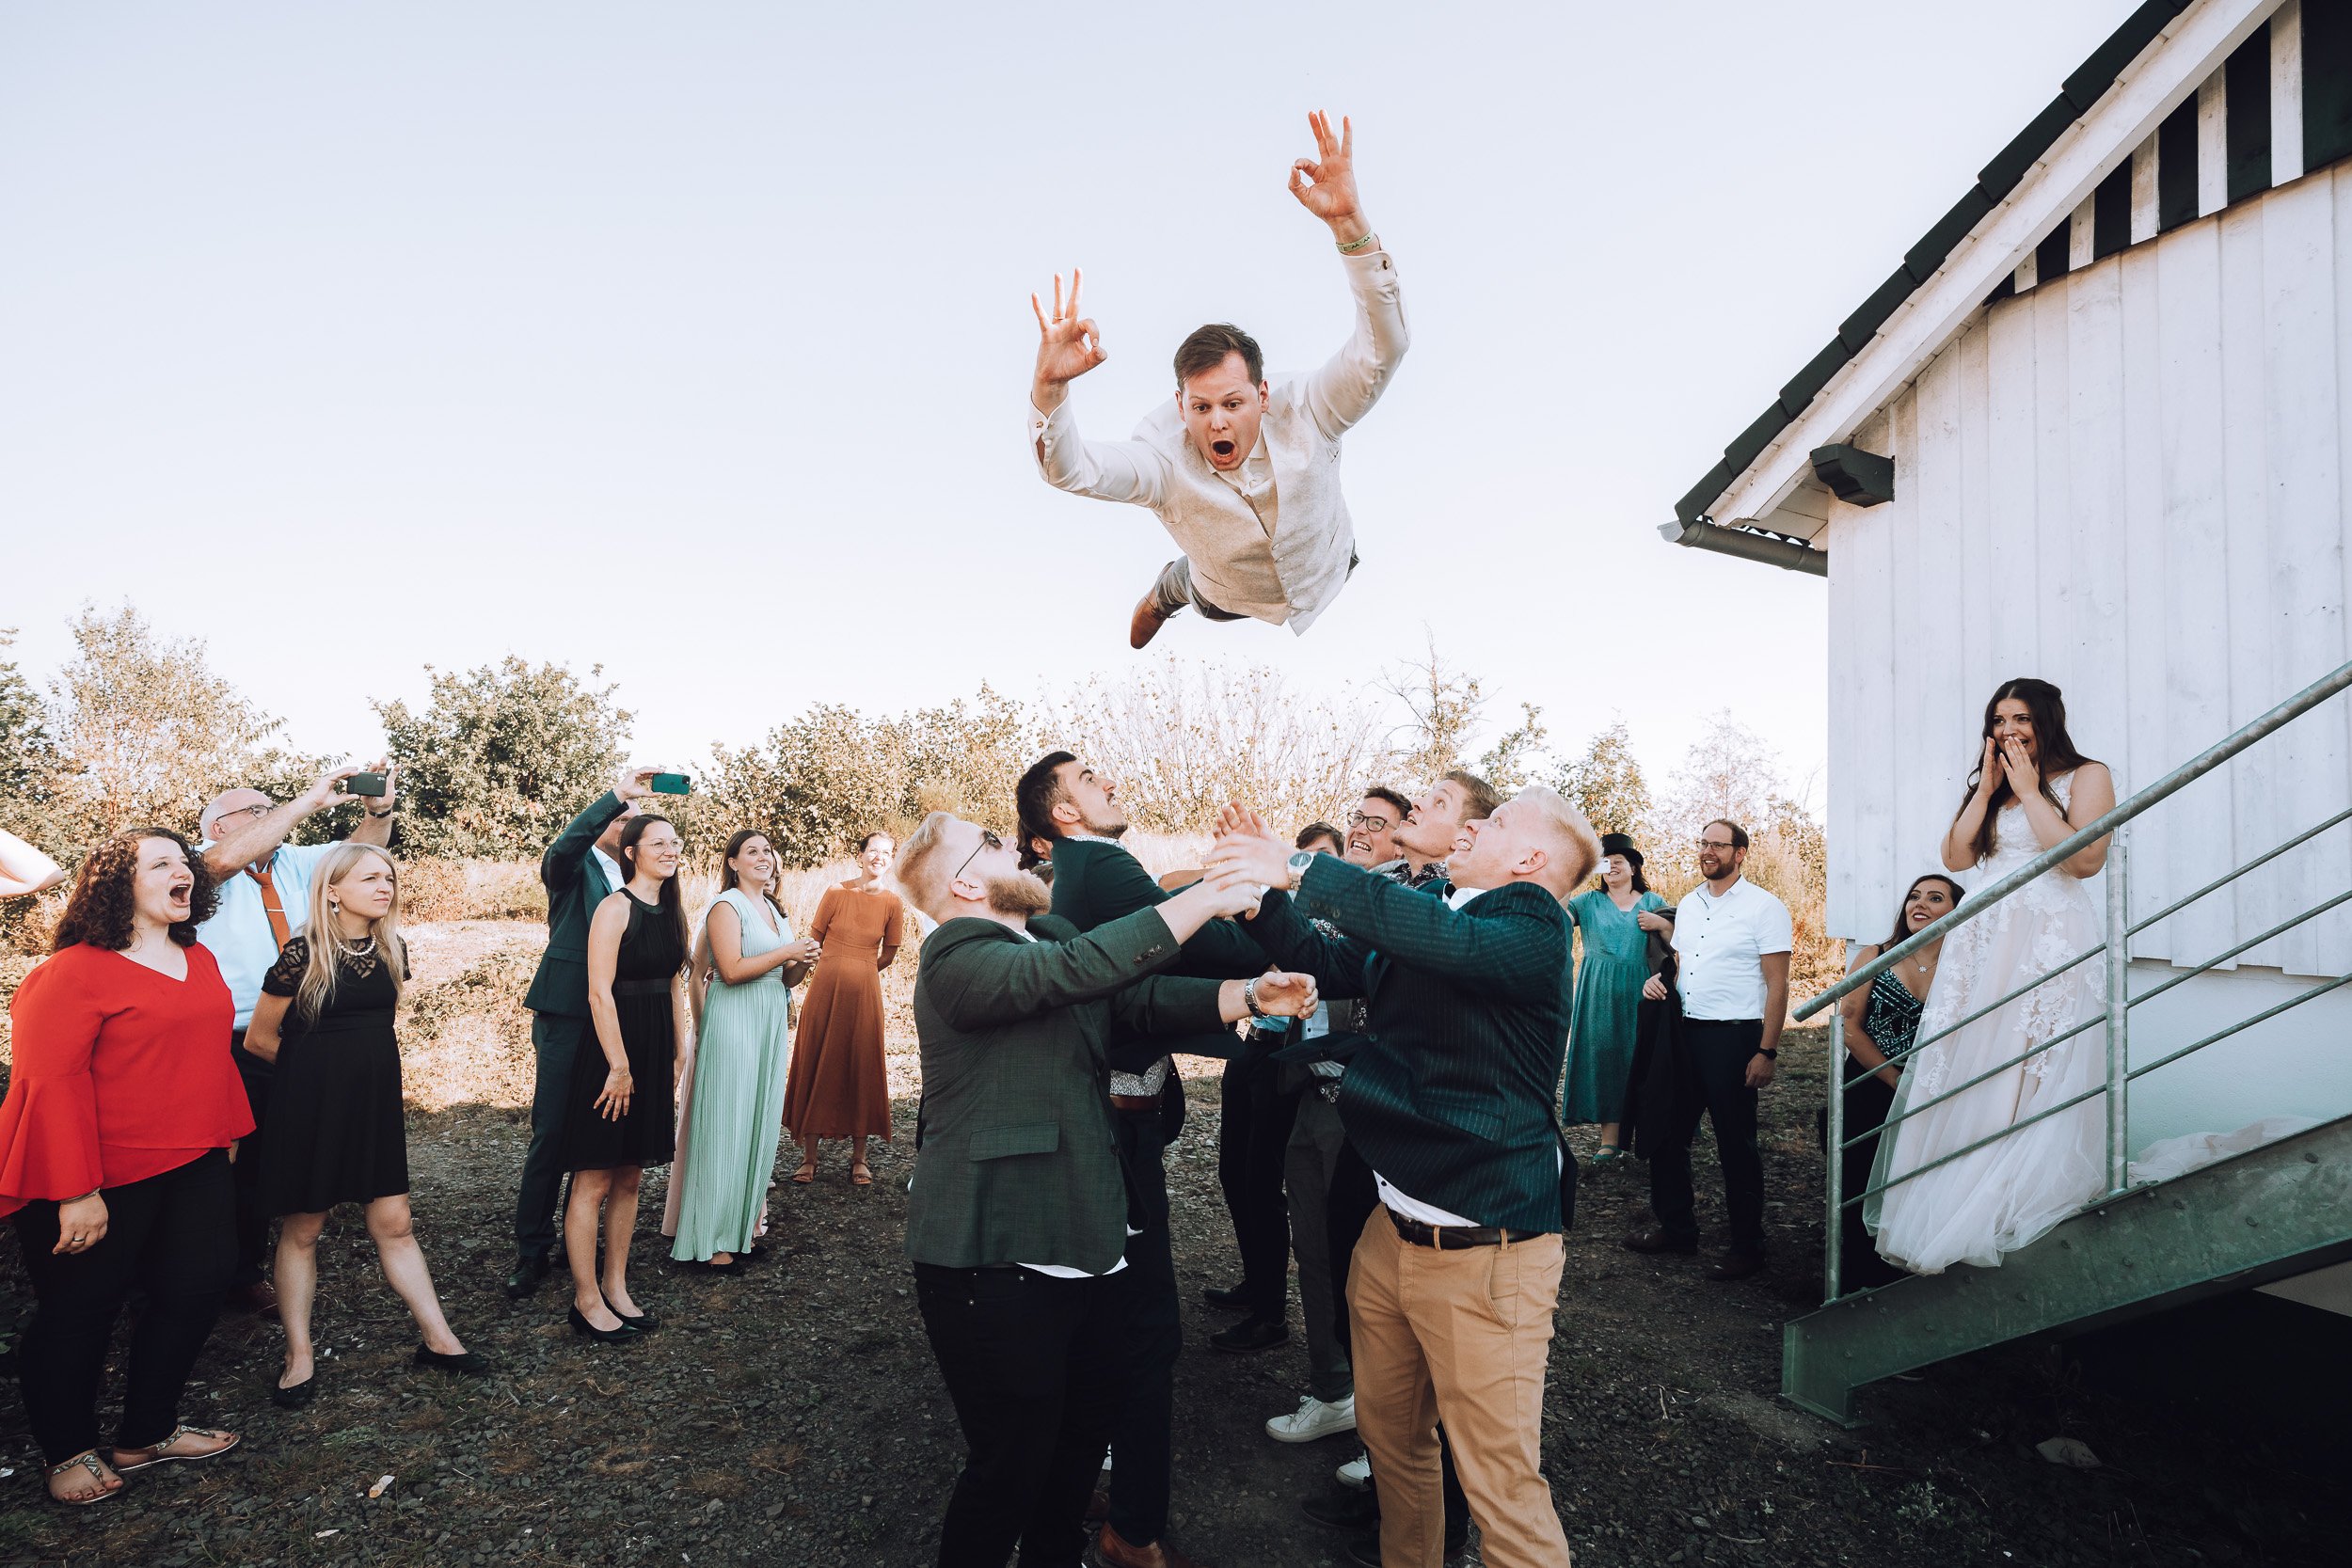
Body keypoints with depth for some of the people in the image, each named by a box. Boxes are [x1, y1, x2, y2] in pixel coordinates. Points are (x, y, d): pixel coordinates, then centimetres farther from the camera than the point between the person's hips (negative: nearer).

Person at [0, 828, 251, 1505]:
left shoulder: (199, 960, 8)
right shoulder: (73, 971, -16)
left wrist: (226, 1133, 15)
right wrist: (76, 1193, -21)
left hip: (195, 1169, 8)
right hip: (104, 1182, -7)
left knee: (192, 1294, 13)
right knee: (79, 1314, 10)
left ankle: (146, 1434, 32)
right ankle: (69, 1450, 31)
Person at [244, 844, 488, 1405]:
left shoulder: (391, 949, 3)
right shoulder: (302, 953, -14)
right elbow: (259, 1039, -5)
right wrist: (320, 1069, 6)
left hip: (375, 1101, 4)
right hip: (312, 1105, -4)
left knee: (394, 1223, 7)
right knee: (302, 1229, 8)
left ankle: (438, 1339, 12)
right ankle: (300, 1357, 21)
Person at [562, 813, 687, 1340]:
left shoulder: (670, 912, 11)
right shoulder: (616, 907, -12)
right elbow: (600, 992, -17)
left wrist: (675, 1055, 12)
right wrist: (619, 1065, -17)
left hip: (654, 1053, 8)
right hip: (611, 1051, -7)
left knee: (629, 1178, 14)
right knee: (594, 1182, 2)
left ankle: (616, 1287, 24)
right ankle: (587, 1300, 12)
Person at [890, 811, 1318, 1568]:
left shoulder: (1054, 936, 11)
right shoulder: (956, 959, -16)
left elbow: (1147, 997, -1)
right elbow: (1074, 971, -32)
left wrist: (1250, 996, -17)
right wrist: (1204, 899, -29)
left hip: (1087, 1242, 8)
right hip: (996, 1258, -8)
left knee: (1085, 1432, 21)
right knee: (1012, 1460, 3)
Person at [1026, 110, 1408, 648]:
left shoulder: (1304, 411, -39)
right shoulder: (1165, 457, -41)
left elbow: (1382, 349, -53)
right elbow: (1070, 469, -57)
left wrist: (1349, 222, -67)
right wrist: (1049, 384, -79)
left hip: (1328, 577, 1)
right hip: (1227, 603, -1)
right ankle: (1163, 594, 66)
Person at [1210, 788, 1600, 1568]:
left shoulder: (1531, 927, -15)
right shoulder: (1419, 924, 9)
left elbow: (1447, 940, -34)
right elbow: (1321, 959, 17)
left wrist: (1301, 872, -31)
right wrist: (1262, 884, 3)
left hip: (1483, 1252, -8)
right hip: (1391, 1232, 8)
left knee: (1502, 1487, 2)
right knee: (1390, 1437, 23)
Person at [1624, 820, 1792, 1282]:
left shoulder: (1764, 908, -7)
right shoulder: (1688, 905, 13)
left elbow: (1777, 984, -9)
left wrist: (1766, 1052, -15)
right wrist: (1658, 979, -1)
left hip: (1733, 1037, -7)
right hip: (1684, 1032, 7)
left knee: (1736, 1144, 2)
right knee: (1667, 1133, 12)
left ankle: (1747, 1246, 17)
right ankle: (1676, 1227, 27)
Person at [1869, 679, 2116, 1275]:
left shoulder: (2086, 776, 4)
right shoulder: (1989, 785, 21)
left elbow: (2086, 859, -12)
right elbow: (1955, 858, 8)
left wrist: (2029, 790, -8)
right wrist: (1987, 789, 4)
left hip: (2051, 941, -5)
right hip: (1982, 943, 5)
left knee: (2035, 1078, -8)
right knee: (1963, 1077, 1)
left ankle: (2006, 1217, -2)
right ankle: (1941, 1216, 4)